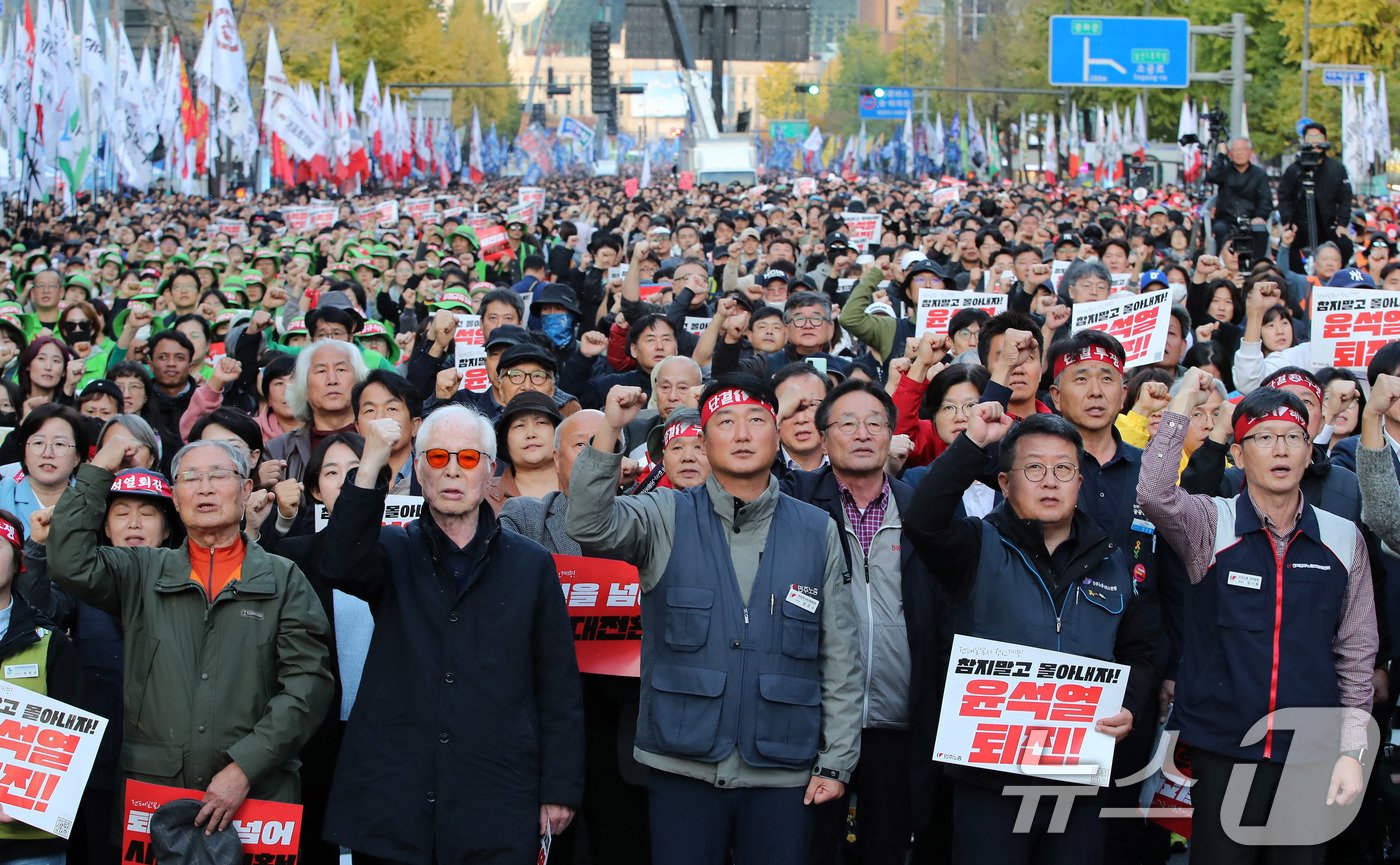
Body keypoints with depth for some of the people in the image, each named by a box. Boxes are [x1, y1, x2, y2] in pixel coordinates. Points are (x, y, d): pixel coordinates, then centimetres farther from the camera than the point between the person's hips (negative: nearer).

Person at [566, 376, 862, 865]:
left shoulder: (818, 532, 6)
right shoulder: (667, 519, 3)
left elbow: (840, 659, 7)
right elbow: (589, 525, -16)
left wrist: (836, 762, 2)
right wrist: (609, 431, -28)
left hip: (784, 773, 1)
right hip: (684, 768, -1)